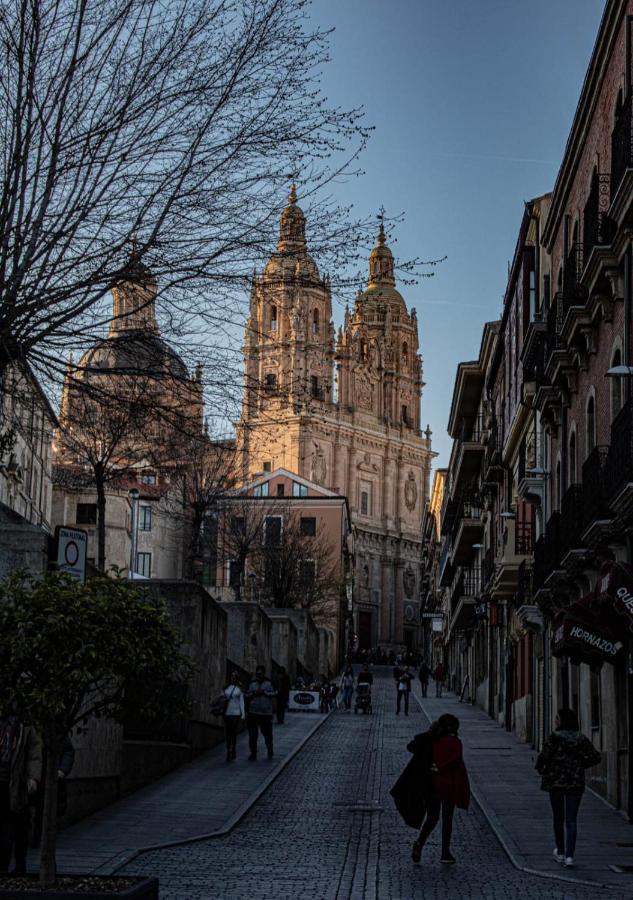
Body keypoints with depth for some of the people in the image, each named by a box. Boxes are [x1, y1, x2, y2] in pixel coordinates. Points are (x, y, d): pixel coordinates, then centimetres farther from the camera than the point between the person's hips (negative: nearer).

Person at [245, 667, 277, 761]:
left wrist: (264, 692, -15)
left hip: (266, 713, -2)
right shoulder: (252, 684, 9)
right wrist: (253, 693, -8)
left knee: (267, 733, 7)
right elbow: (247, 696, 11)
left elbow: (275, 693, -7)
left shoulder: (269, 683, 0)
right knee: (252, 735, 0)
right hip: (253, 713, 2)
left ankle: (270, 751, 29)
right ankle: (253, 754, 9)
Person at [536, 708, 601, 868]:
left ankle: (560, 852, 27)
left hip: (555, 781, -2)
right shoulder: (581, 738, 1)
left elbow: (544, 756, -18)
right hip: (575, 783, 2)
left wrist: (540, 769, 2)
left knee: (558, 818, 16)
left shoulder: (554, 737, -10)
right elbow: (596, 757, 0)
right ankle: (569, 856, -10)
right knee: (571, 821, 2)